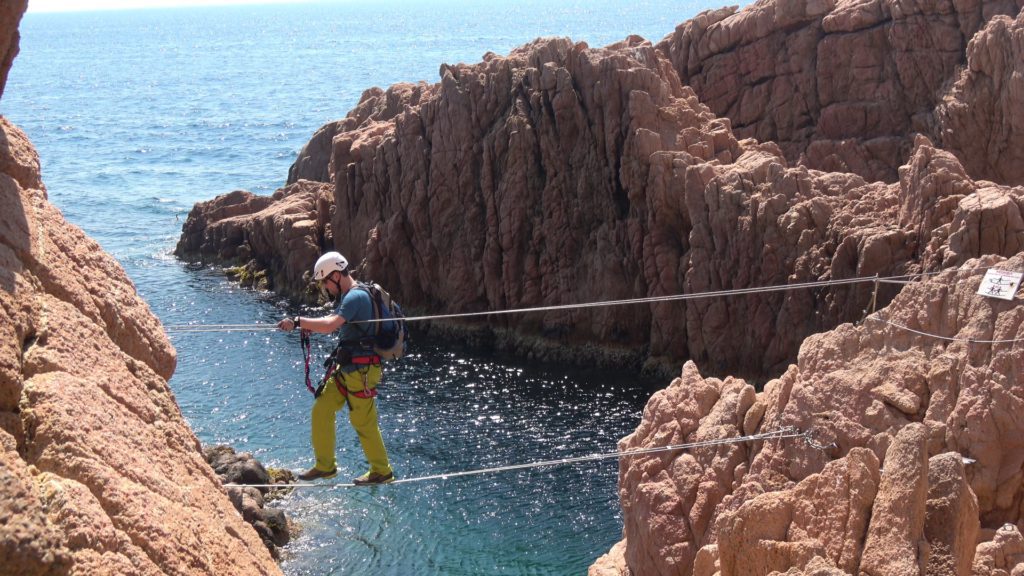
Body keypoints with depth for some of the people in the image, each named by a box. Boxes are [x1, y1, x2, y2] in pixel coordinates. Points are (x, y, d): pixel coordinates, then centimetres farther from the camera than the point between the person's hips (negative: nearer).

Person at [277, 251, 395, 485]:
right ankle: (325, 465, 16)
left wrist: (298, 322, -28)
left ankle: (381, 471, 13)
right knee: (322, 409, 8)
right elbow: (332, 321, 16)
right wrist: (306, 325, -2)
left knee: (364, 422, -1)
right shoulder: (348, 297, 15)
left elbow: (330, 325, -32)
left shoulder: (356, 297, -20)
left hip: (361, 370, -10)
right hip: (346, 369, 10)